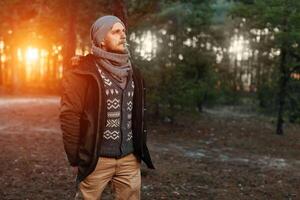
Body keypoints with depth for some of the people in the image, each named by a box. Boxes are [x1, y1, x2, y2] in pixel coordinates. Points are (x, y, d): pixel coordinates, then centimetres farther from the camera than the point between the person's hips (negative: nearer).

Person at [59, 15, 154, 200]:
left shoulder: (132, 72, 10)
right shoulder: (84, 71, -9)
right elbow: (70, 115, -10)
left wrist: (140, 148, 12)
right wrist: (76, 158, -8)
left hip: (130, 158, 5)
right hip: (96, 159, -5)